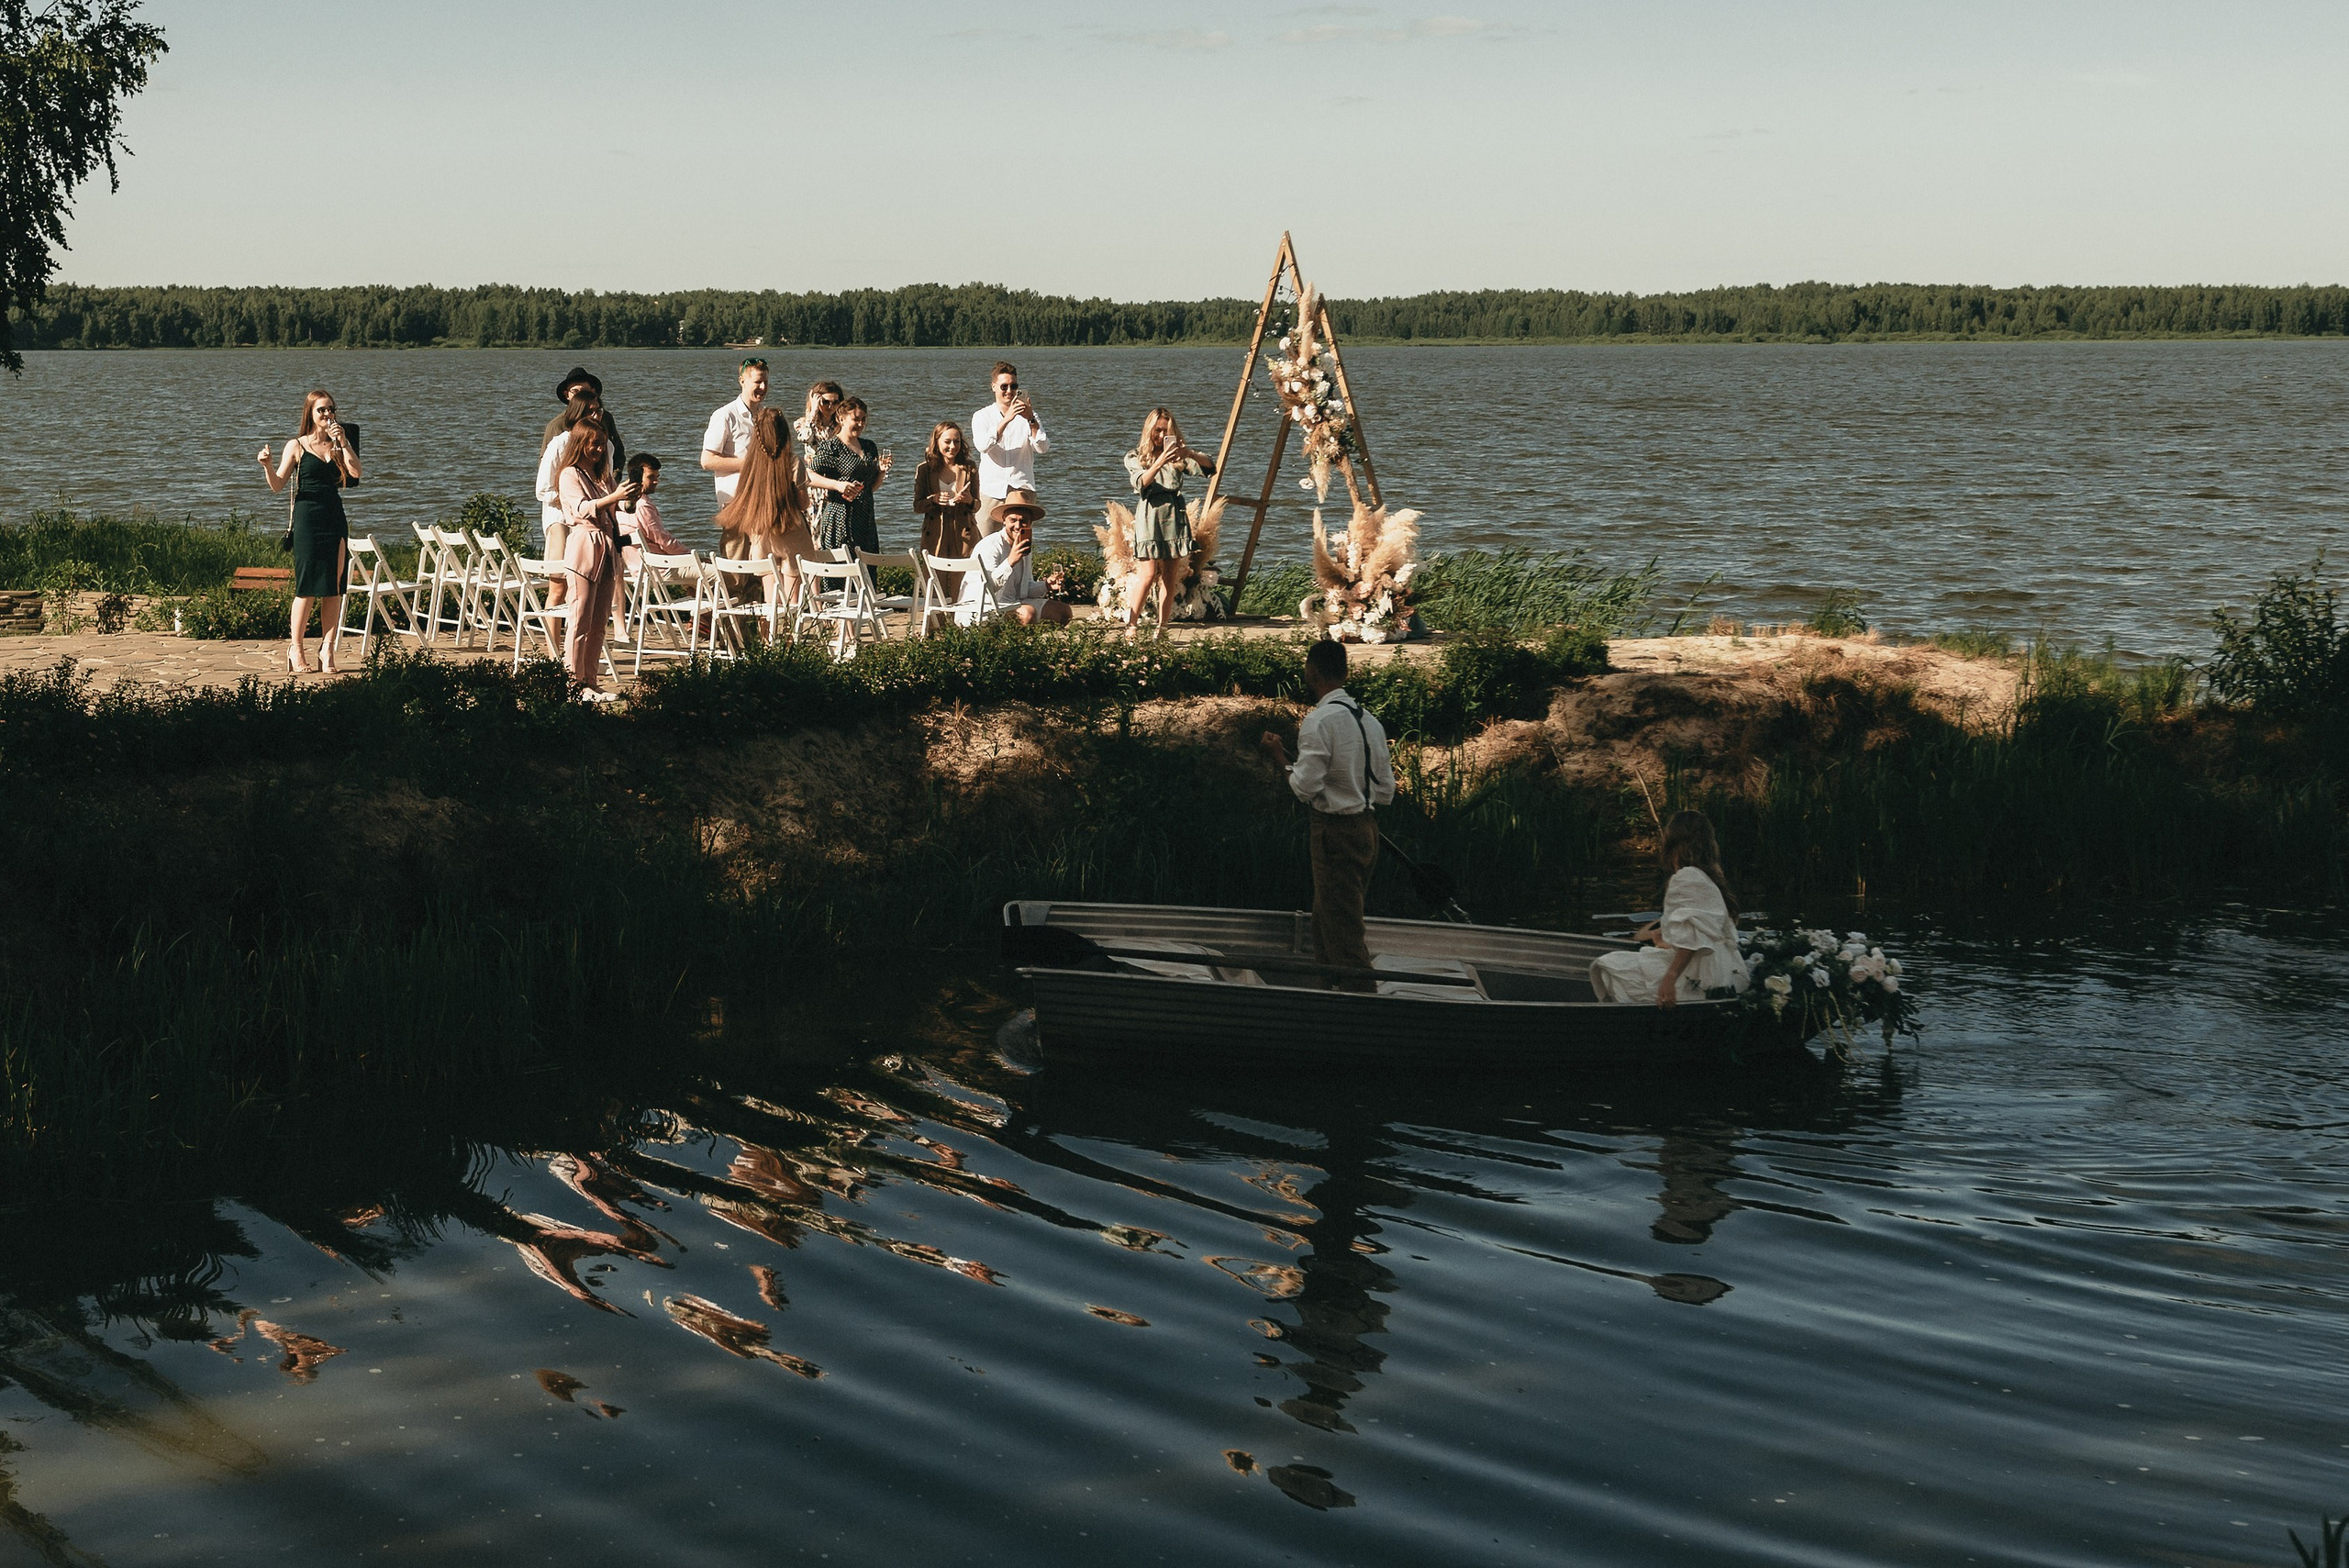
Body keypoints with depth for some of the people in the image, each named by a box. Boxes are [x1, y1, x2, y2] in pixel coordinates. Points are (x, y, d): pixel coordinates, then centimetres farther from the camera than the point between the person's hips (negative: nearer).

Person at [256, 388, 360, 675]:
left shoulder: (338, 444, 11)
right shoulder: (297, 446, 1)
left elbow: (356, 473, -5)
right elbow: (277, 486, -2)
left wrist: (342, 443, -10)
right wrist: (266, 465, -20)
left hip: (335, 519, 4)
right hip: (308, 519, -4)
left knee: (334, 587, 0)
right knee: (308, 587, -4)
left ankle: (327, 649, 4)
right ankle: (296, 649, 7)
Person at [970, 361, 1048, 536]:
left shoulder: (1026, 416, 12)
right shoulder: (982, 416, 10)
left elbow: (1043, 448, -3)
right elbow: (983, 446, -11)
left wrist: (1031, 420, -19)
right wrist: (1007, 419, -22)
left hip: (1022, 489, 0)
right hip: (990, 492, 0)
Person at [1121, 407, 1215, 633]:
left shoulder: (1178, 457, 14)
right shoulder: (1135, 457, 8)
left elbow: (1209, 467, 0)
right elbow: (1141, 484, -11)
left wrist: (1189, 454, -18)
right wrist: (1159, 463, -25)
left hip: (1176, 516, 4)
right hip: (1150, 515, -3)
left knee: (1170, 577, 2)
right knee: (1149, 574, -13)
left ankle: (1162, 627, 5)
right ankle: (1131, 624, -11)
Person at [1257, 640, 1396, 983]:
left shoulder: (1319, 721, -16)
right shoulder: (1369, 720, 9)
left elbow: (1305, 787, -18)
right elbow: (1386, 791, 11)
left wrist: (1279, 757, -3)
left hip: (1336, 833, -9)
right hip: (1368, 826, 9)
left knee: (1343, 932, -4)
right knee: (1325, 922, 21)